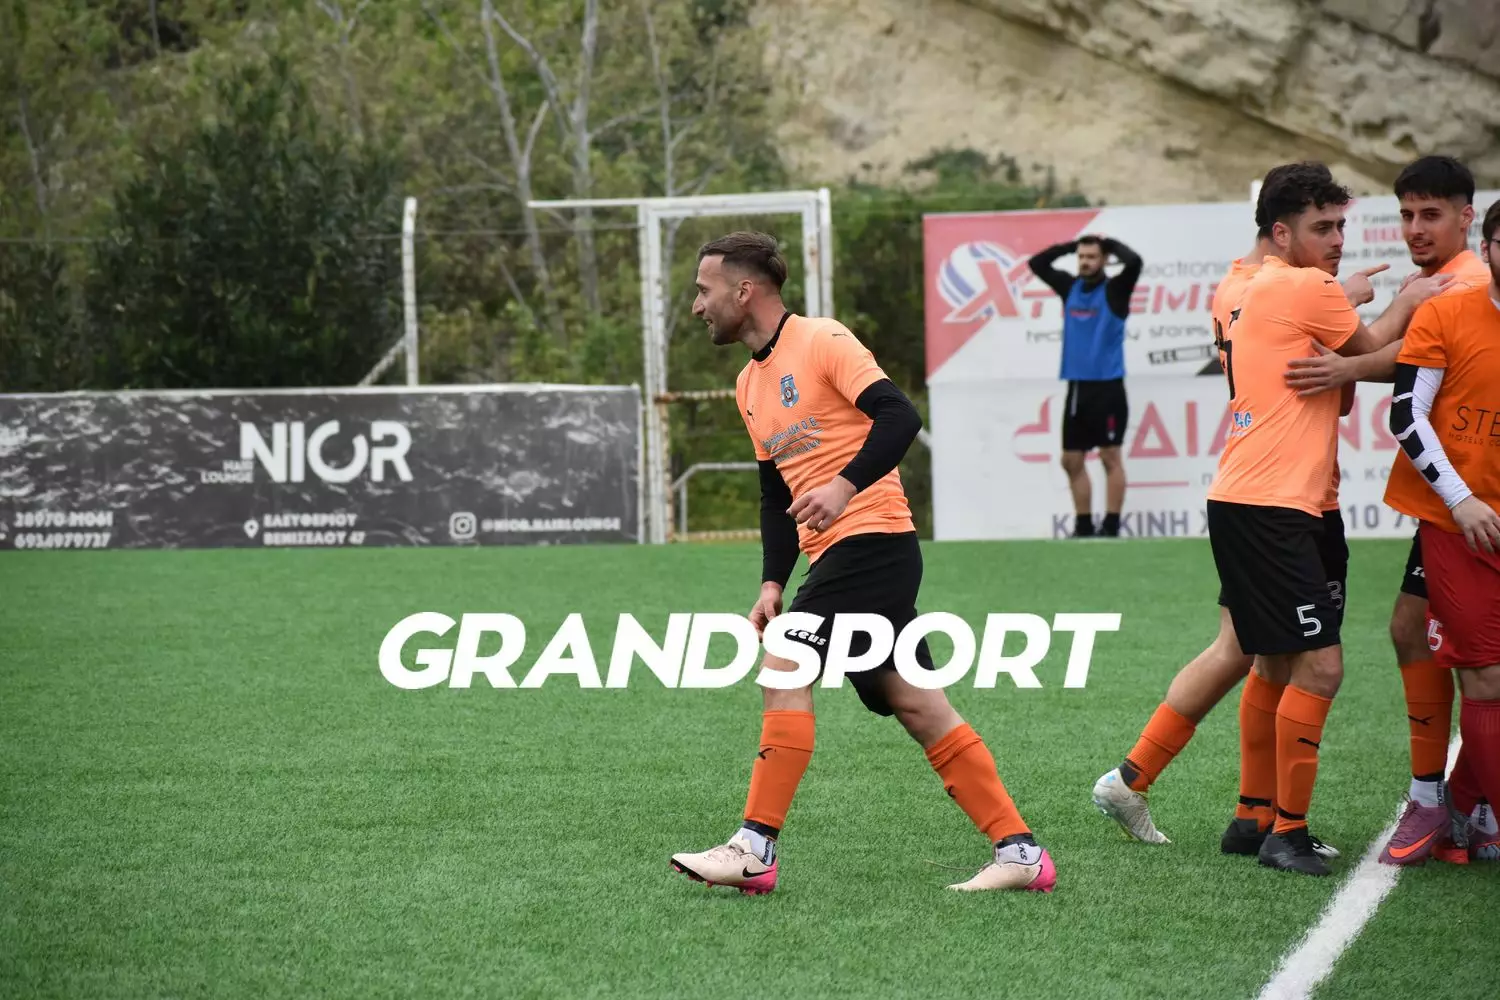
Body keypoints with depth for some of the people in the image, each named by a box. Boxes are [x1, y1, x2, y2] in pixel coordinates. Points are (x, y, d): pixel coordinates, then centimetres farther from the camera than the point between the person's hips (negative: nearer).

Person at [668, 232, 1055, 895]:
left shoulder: (821, 342, -8)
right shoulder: (749, 384, 19)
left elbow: (898, 414, -18)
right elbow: (777, 496, 22)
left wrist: (845, 486, -29)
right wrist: (772, 582, 11)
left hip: (870, 538, -9)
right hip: (834, 553, 9)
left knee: (784, 671, -14)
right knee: (915, 706, 5)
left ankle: (755, 850, -12)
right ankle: (1020, 851, 5)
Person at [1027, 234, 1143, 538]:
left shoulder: (1114, 290, -4)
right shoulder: (1070, 287, 11)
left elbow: (1134, 262, -20)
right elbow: (1036, 263, 15)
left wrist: (1110, 244, -3)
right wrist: (1071, 245, 10)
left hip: (1107, 387, -6)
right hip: (1077, 387, 6)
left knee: (1110, 457, -3)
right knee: (1072, 460, 6)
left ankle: (1111, 527, -2)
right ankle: (1083, 526, 13)